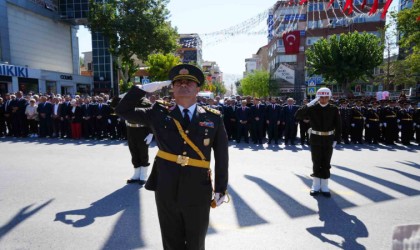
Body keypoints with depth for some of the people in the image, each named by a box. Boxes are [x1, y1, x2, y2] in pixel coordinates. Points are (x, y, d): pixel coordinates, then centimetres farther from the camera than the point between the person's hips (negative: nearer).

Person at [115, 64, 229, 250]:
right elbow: (123, 110, 4)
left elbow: (222, 156, 0)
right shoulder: (159, 113, 0)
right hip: (166, 191, 1)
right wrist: (146, 88, -4)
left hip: (198, 194, 0)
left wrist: (221, 189, 0)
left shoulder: (213, 118, -2)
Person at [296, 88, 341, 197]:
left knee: (326, 163, 8)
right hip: (316, 139, -1)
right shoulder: (312, 108, -5)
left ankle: (324, 186, 18)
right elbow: (298, 115, -16)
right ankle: (316, 186, 20)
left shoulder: (334, 109, -2)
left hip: (328, 140, 1)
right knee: (316, 163, 8)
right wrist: (308, 104, -22)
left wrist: (336, 140, -3)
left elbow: (338, 126, 2)